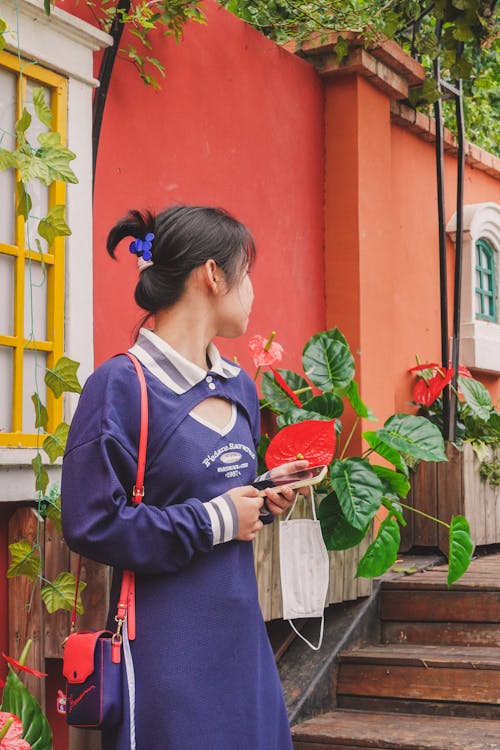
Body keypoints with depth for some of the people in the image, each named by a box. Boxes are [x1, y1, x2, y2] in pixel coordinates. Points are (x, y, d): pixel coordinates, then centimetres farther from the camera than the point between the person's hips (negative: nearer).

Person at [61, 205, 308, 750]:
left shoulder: (239, 387, 12)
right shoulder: (121, 384, -13)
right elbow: (90, 524, -17)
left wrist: (265, 497, 2)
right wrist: (214, 520, -14)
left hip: (239, 629, 8)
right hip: (166, 642, -7)